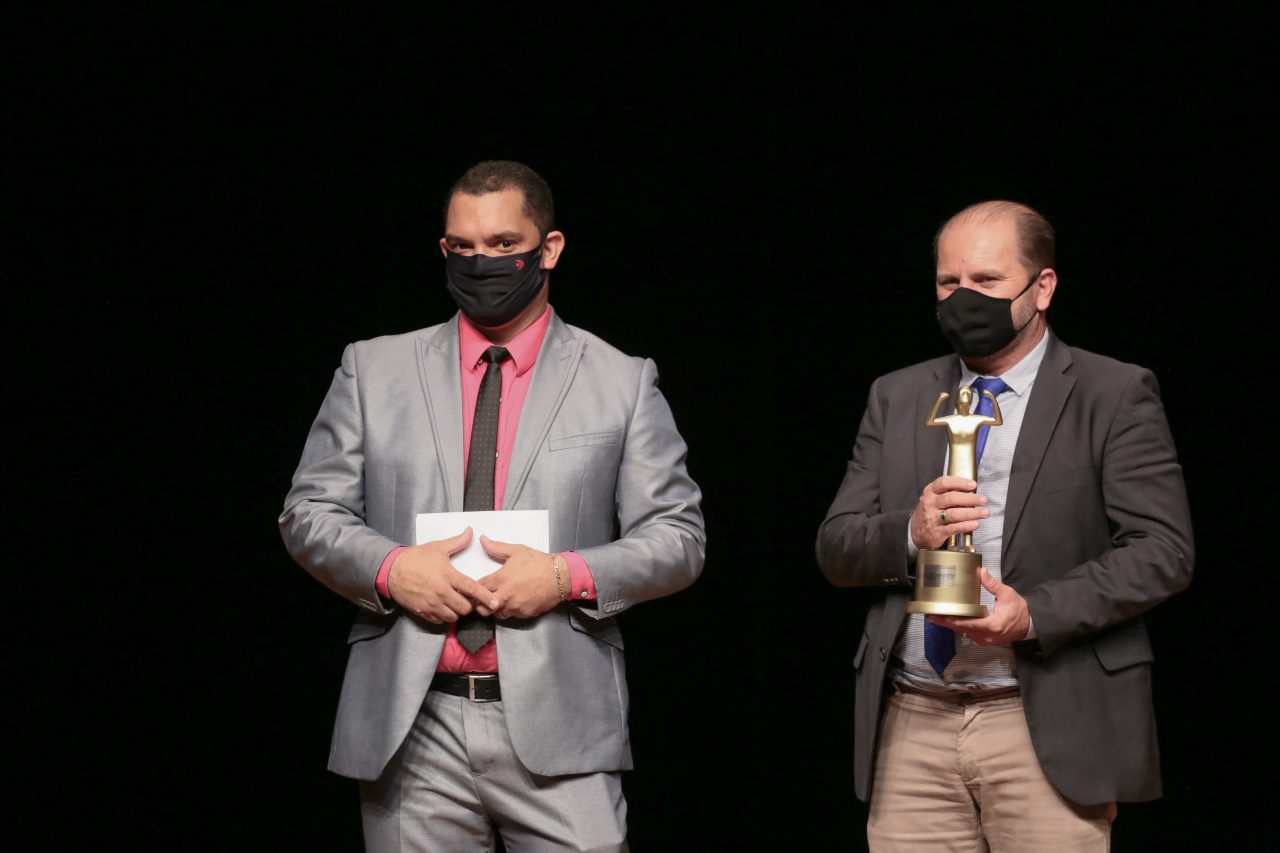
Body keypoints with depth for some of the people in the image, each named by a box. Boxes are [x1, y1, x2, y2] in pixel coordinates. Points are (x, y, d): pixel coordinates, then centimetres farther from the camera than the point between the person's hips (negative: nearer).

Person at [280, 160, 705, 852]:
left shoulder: (622, 382, 9)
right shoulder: (373, 370, 12)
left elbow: (677, 538, 6)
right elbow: (309, 513, 11)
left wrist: (568, 577, -11)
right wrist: (388, 568, -9)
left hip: (558, 725, -1)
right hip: (410, 729, 1)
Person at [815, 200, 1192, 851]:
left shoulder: (1115, 395, 2)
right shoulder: (897, 398, 14)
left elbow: (1162, 551, -5)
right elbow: (835, 549, 11)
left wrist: (1035, 614, -17)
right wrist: (909, 532, -11)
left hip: (1050, 728, -3)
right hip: (912, 726, 3)